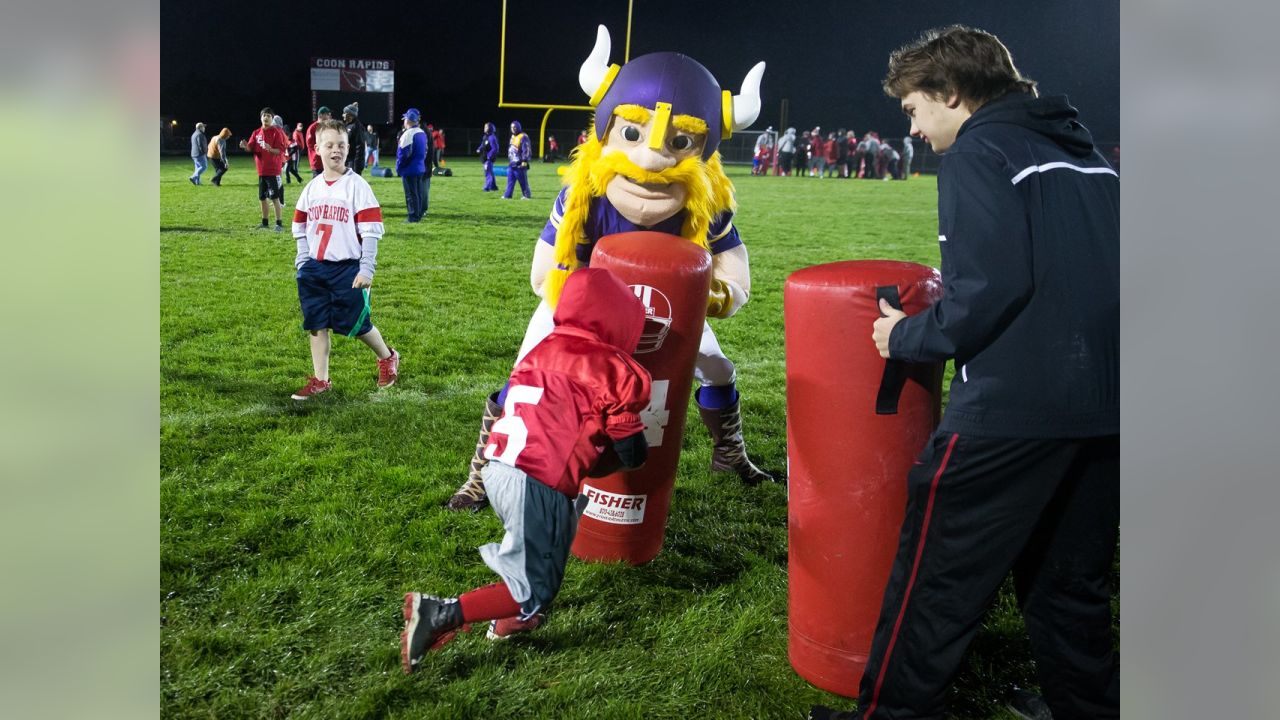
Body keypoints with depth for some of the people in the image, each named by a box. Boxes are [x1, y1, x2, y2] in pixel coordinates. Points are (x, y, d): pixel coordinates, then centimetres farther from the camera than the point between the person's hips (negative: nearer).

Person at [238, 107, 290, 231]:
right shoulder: (256, 133, 10)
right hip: (261, 170, 6)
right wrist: (245, 146, -15)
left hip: (273, 170, -6)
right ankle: (264, 223, 22)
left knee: (274, 197, -10)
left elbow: (281, 150, -12)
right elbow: (250, 148, 6)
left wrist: (271, 149, -30)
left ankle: (279, 224, -6)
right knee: (262, 198, 12)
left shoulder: (276, 132, -6)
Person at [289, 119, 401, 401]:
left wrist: (366, 270, -15)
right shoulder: (312, 188, 8)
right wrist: (303, 263, 6)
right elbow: (300, 228, 16)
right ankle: (320, 380, 16)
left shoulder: (357, 186, -8)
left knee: (356, 324, 2)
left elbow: (371, 231, -11)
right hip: (315, 268, 5)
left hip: (348, 268, -5)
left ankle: (388, 358, 28)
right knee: (317, 325, 5)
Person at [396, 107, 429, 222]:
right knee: (419, 192, 14)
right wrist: (421, 162, 18)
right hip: (421, 168, 8)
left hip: (409, 169, -8)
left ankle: (413, 216, 0)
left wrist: (398, 168, -7)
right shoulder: (422, 133, 9)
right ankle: (419, 214, 20)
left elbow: (403, 153, -17)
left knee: (411, 194, -2)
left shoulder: (408, 134, -16)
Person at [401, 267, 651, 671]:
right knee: (533, 593, 4)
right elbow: (632, 456, 3)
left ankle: (510, 618, 20)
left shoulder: (543, 350, 17)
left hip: (498, 466, 7)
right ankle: (442, 614, -8)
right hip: (539, 484, -7)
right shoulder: (613, 369, 0)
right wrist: (632, 435, 25)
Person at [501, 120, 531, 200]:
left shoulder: (523, 137, -11)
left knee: (523, 181, -2)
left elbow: (526, 150, -16)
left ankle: (527, 195, 6)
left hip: (519, 164, -8)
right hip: (511, 163, 8)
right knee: (510, 180, 5)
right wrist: (509, 160, 25)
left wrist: (524, 161, -21)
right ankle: (507, 195, 5)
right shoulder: (513, 137, 18)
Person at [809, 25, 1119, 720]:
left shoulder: (977, 153, -7)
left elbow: (990, 289, -19)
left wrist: (908, 338, -4)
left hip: (1015, 403, -8)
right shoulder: (1080, 149, 16)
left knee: (937, 578, 5)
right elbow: (1079, 276, 18)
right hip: (1105, 405, 8)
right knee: (1069, 584, 20)